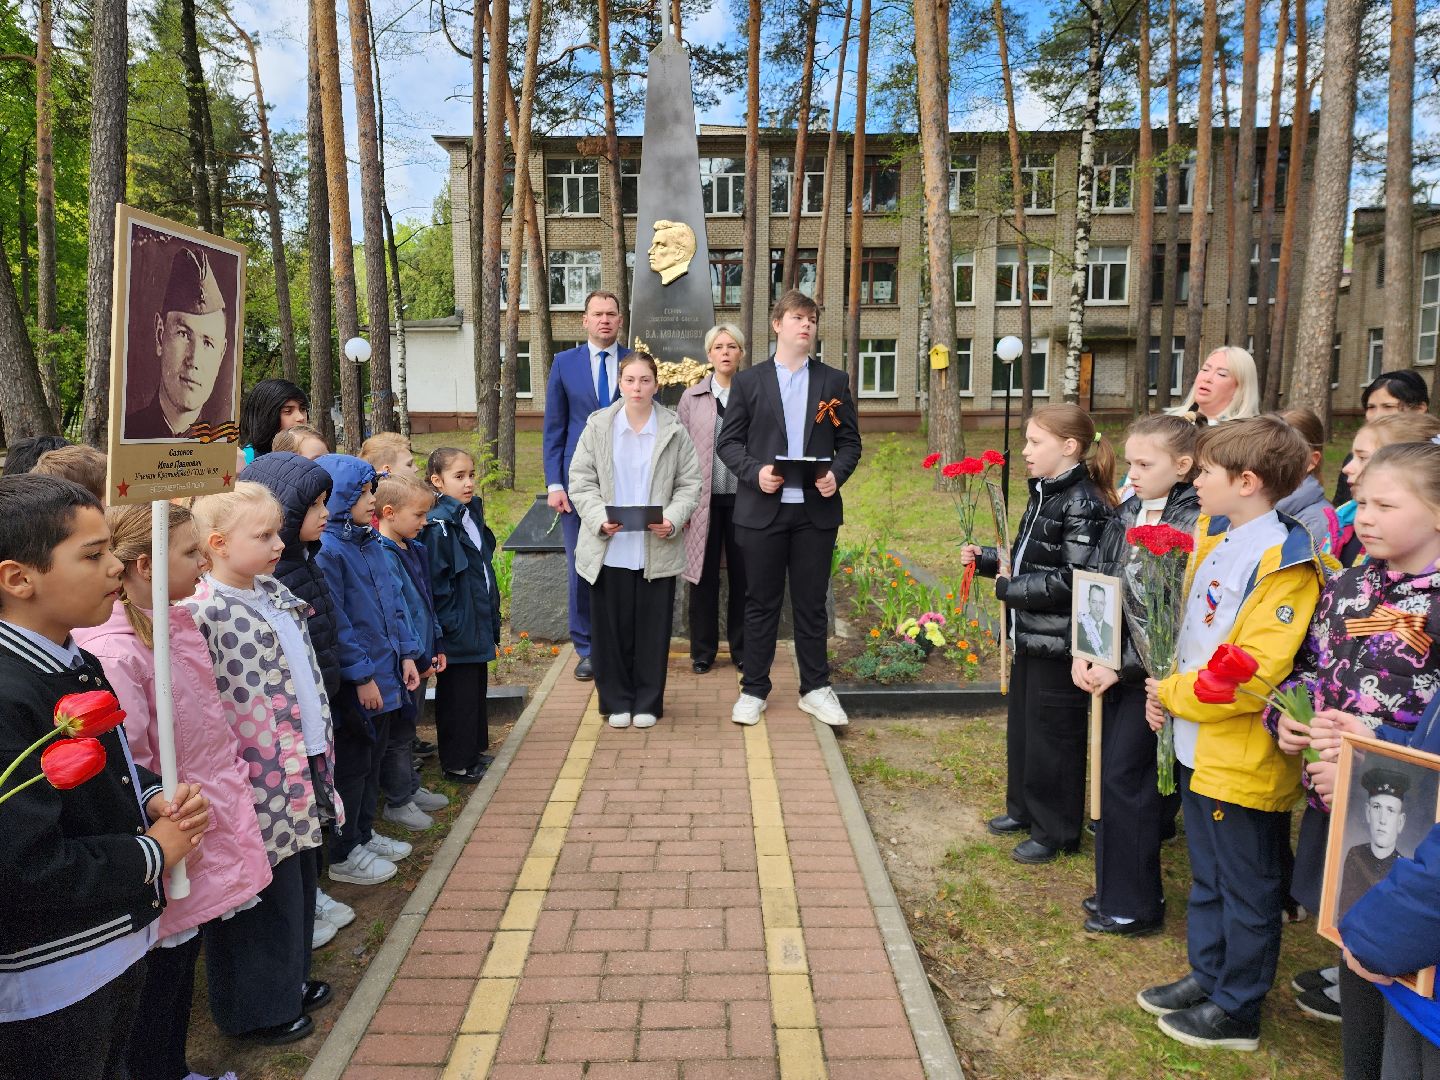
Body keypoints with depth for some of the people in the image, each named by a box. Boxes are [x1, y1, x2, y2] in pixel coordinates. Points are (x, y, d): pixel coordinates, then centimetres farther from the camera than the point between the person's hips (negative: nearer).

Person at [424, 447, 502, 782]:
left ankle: (475, 749, 34)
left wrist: (492, 618, 17)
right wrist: (449, 627, -19)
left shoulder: (473, 514, 8)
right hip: (457, 628, -9)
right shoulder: (438, 526, -18)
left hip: (479, 624, 9)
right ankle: (457, 763, 17)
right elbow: (436, 583, -19)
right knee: (457, 694, 4)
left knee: (477, 687, 19)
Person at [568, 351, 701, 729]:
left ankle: (647, 702, 22)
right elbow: (581, 480, 3)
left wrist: (673, 519, -13)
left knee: (652, 627, 7)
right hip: (609, 549, 0)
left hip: (658, 549, 0)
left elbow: (689, 484, 5)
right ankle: (617, 701, 22)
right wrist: (599, 518, -13)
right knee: (612, 627, 7)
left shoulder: (675, 431, 3)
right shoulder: (598, 427, 3)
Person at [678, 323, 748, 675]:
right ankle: (702, 651, 17)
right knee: (704, 575, 5)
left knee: (743, 575, 6)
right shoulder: (692, 397, 6)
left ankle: (743, 648, 20)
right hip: (704, 499, 0)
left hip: (743, 498, 0)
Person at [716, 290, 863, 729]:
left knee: (811, 603, 9)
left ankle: (815, 688, 21)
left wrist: (837, 473, -11)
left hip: (816, 510, 1)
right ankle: (754, 689, 18)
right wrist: (755, 472, -15)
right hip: (762, 510, -1)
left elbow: (850, 441, 9)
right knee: (761, 603, 7)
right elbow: (727, 441, 2)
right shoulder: (748, 380, 4)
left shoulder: (833, 381, 9)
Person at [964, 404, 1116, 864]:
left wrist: (1008, 589, -17)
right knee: (1021, 725, 20)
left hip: (1058, 644, -9)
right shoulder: (1043, 495, 10)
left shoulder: (1083, 504, -18)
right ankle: (1024, 809, 37)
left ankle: (1055, 831, 21)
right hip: (1030, 636, 9)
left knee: (1052, 737, 4)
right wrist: (987, 560, 4)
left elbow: (1072, 581, -23)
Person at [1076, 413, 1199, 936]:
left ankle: (1134, 905, 17)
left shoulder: (1195, 525, -15)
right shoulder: (1127, 514, 7)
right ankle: (1117, 889, 31)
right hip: (1117, 664, 7)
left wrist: (1119, 667, -19)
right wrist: (1084, 651, -3)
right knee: (1117, 775, 14)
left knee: (1124, 778, -1)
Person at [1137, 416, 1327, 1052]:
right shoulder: (1211, 535, 5)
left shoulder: (1283, 563, -22)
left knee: (1247, 887, 11)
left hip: (1245, 756, -8)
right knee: (1207, 874, 23)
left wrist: (1173, 694, -14)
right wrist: (1167, 694, 1)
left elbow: (1256, 673, -27)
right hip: (1199, 743, 8)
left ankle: (1236, 1011, 27)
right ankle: (1206, 976, 41)